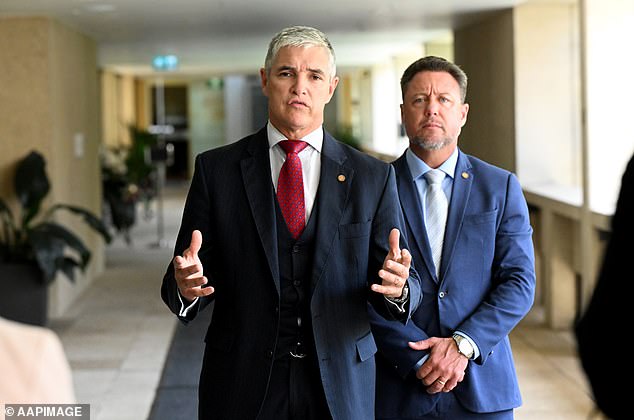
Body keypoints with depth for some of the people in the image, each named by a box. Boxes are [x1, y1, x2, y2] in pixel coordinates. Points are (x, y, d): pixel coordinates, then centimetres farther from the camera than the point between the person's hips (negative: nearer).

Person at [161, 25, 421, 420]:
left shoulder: (373, 176, 2)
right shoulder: (216, 169, 1)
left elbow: (409, 286, 1)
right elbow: (192, 279, 0)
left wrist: (397, 287, -22)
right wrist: (185, 285, -23)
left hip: (341, 388, 1)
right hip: (242, 385, 0)